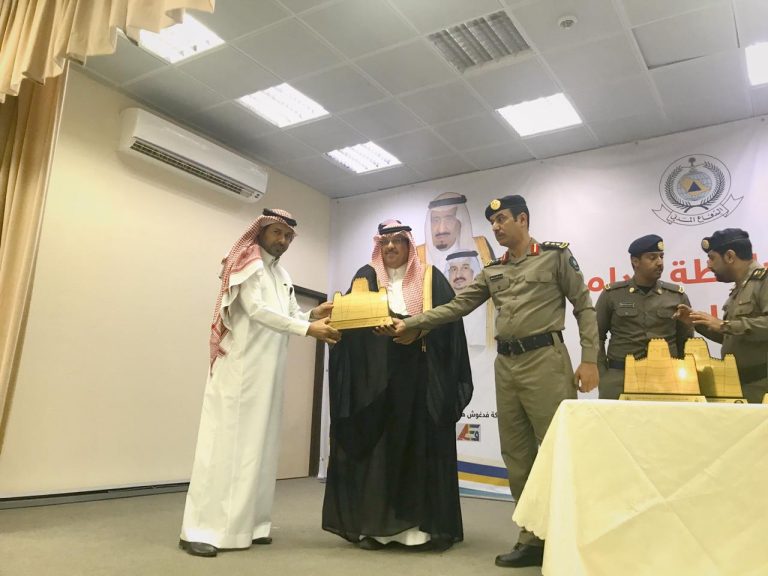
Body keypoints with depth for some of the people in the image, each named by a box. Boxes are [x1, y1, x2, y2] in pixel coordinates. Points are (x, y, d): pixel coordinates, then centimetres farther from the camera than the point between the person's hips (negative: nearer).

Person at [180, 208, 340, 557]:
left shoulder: (281, 275, 19)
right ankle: (200, 529, -3)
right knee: (226, 442, -8)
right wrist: (307, 328, -22)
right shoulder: (247, 264, -4)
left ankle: (245, 523, 13)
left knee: (258, 444, 7)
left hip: (268, 372, 8)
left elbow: (290, 315, 12)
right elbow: (256, 310, -17)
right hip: (241, 366, -8)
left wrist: (313, 316, -9)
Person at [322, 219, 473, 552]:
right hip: (376, 375, 0)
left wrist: (417, 328, -17)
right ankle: (373, 525, 8)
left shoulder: (430, 277, 10)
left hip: (420, 374, 0)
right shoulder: (366, 277, 11)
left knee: (421, 445, 0)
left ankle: (422, 525, 9)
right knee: (376, 443, -1)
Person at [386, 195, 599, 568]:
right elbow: (456, 307, 12)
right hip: (506, 365, 6)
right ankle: (534, 538, 16)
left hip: (545, 359, -6)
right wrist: (409, 324, 3)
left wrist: (589, 359, -10)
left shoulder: (556, 255, 3)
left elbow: (584, 307, 0)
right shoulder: (492, 272, 17)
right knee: (517, 456, 7)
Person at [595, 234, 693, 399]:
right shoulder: (611, 294, 0)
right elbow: (596, 337, 3)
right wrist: (603, 376, -3)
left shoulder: (677, 296, 6)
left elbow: (686, 341, 12)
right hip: (619, 378, -1)